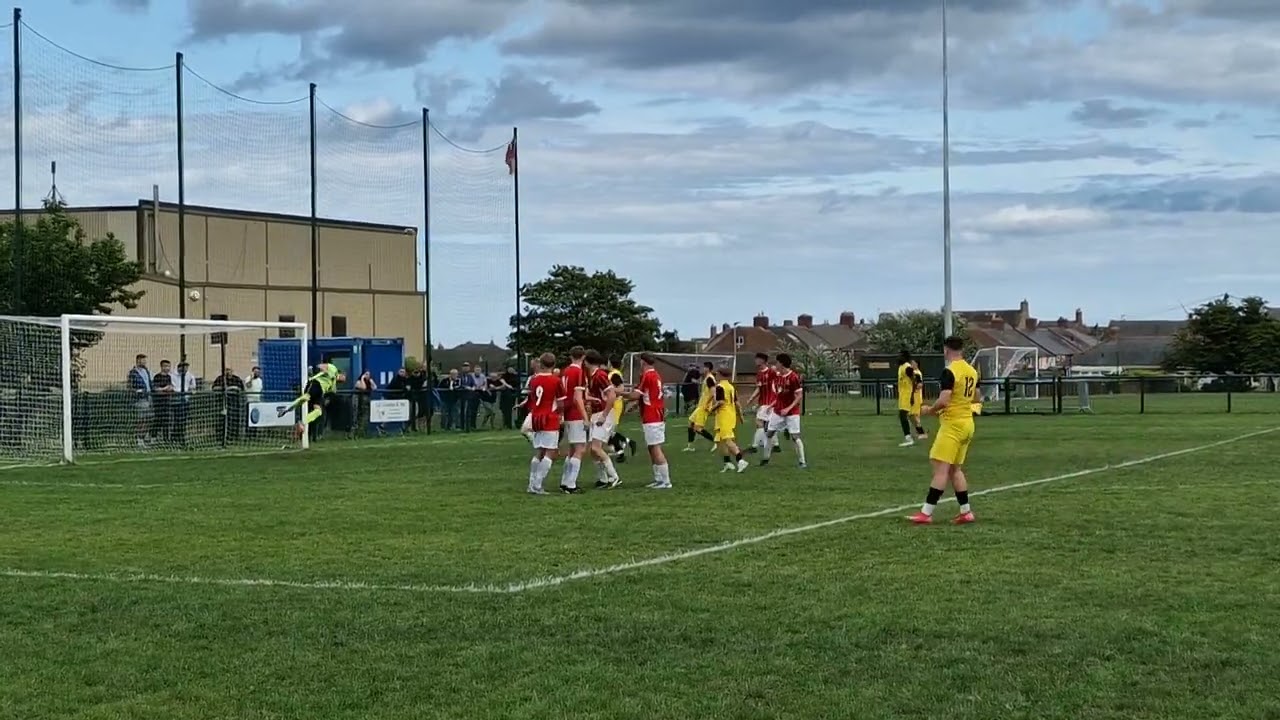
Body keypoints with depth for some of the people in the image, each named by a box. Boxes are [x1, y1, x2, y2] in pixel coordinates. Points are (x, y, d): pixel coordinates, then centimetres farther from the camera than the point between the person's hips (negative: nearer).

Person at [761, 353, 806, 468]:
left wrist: (788, 409, -22)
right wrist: (772, 405, 11)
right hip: (778, 411, 7)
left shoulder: (794, 377, -16)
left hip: (791, 412, -7)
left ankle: (802, 461, 0)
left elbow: (799, 396, -16)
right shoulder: (777, 377, 7)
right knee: (769, 433, 8)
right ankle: (766, 458, 20)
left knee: (795, 436, -8)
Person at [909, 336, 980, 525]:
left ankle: (926, 513, -11)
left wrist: (930, 410, -5)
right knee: (955, 469, 15)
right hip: (967, 423, 8)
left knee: (941, 468, -10)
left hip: (952, 424, -8)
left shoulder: (949, 371, -16)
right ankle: (966, 512, 14)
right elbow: (975, 398, 21)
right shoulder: (972, 371, 10)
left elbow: (943, 401, -23)